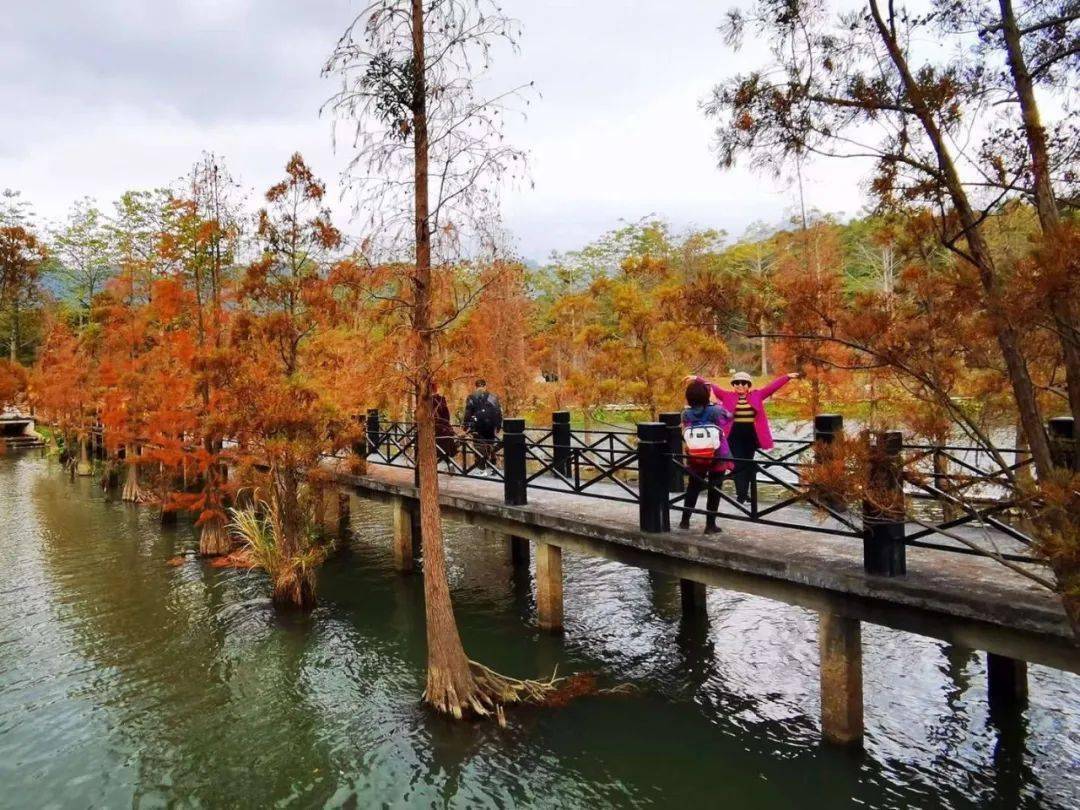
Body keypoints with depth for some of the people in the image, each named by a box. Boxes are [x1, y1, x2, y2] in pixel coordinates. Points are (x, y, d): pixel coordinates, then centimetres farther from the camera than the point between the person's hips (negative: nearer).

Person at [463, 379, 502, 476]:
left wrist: (466, 426, 0)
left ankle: (481, 469, 0)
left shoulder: (471, 397, 0)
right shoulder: (493, 397, 7)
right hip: (491, 425, 3)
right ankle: (490, 467, 17)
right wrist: (498, 426, 11)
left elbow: (467, 413, -4)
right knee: (490, 445, 13)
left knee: (479, 446, 2)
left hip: (477, 426, -3)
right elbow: (499, 412, 6)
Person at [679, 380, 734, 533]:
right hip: (718, 459, -2)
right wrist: (718, 405, 15)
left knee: (692, 488, 19)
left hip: (695, 460, 2)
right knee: (714, 491, 10)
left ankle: (685, 520, 25)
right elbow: (728, 416, 3)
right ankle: (710, 525, 14)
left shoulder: (686, 414, -12)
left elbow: (684, 436, -5)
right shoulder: (716, 411, -16)